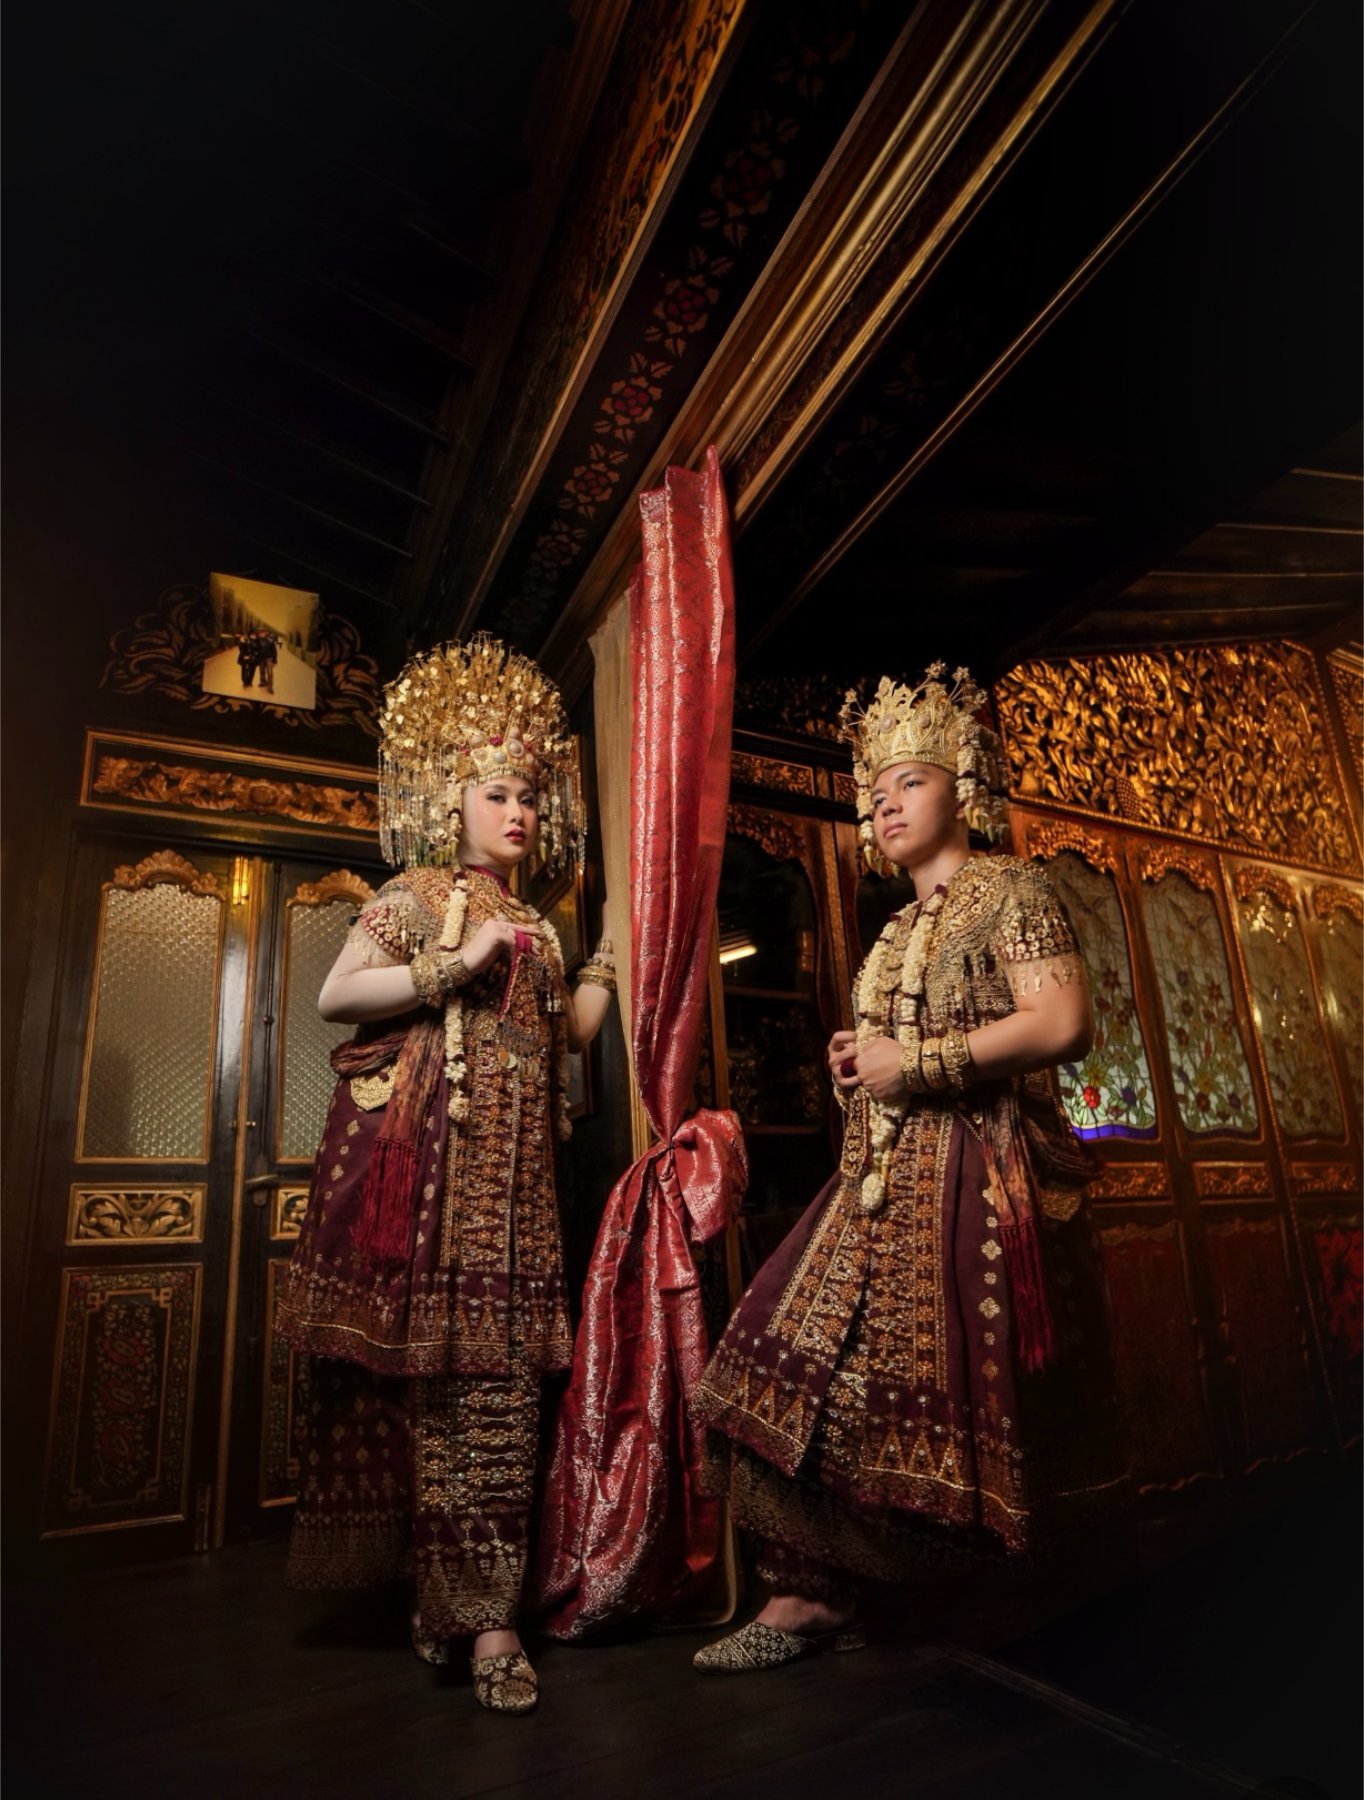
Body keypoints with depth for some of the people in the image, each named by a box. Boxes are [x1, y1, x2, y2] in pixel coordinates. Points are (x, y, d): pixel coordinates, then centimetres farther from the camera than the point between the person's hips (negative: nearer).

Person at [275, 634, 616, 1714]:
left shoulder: (537, 926, 20)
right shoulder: (414, 895, 4)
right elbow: (335, 993, -7)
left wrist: (610, 961, 9)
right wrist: (453, 967, -15)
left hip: (511, 1164, 5)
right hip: (419, 1147, -4)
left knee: (500, 1376, 2)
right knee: (418, 1363, -2)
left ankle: (481, 1604, 11)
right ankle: (443, 1586, 15)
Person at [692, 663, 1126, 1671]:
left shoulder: (1010, 891, -2)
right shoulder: (898, 933, 21)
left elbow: (1064, 1023, -17)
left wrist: (915, 1064, -16)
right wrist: (856, 1063, 7)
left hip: (976, 1181, -8)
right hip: (884, 1187, 8)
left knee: (960, 1394, -5)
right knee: (815, 1374, 1)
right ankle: (812, 1595, 11)